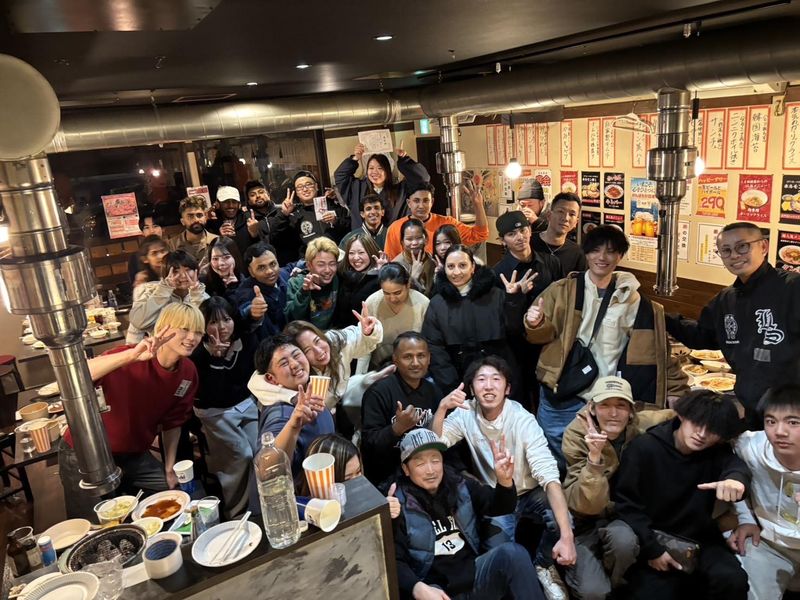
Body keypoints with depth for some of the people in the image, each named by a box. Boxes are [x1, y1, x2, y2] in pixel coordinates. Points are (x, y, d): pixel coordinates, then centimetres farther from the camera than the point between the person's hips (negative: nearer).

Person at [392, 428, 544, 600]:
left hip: (474, 575, 4)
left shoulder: (461, 486, 9)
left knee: (512, 552, -24)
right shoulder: (398, 503, -5)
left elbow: (500, 507, 10)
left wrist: (505, 481, -13)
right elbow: (395, 561, -7)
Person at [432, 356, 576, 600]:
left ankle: (543, 565, 4)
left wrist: (567, 536, -43)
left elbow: (549, 477, -33)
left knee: (561, 522, -30)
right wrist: (442, 408, -37)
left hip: (530, 493, -1)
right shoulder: (466, 413, -14)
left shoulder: (523, 421, -25)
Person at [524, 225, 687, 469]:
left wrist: (676, 391, 4)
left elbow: (653, 348, 8)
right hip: (560, 397, -1)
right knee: (555, 462, 14)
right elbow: (544, 334, 0)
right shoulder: (562, 290, -2)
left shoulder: (632, 299, 2)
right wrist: (536, 324, -22)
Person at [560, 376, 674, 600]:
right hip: (587, 523, -2)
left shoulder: (643, 427, -12)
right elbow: (586, 504, -25)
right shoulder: (577, 435, -19)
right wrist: (594, 457, -39)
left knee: (622, 539, -32)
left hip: (626, 518, 2)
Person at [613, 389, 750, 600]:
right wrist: (652, 549, -16)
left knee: (732, 580, -23)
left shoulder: (717, 452, -1)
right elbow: (624, 502, -11)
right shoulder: (644, 448, -11)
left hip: (699, 539, 2)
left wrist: (736, 477, -49)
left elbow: (734, 463, -25)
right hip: (652, 539, -2)